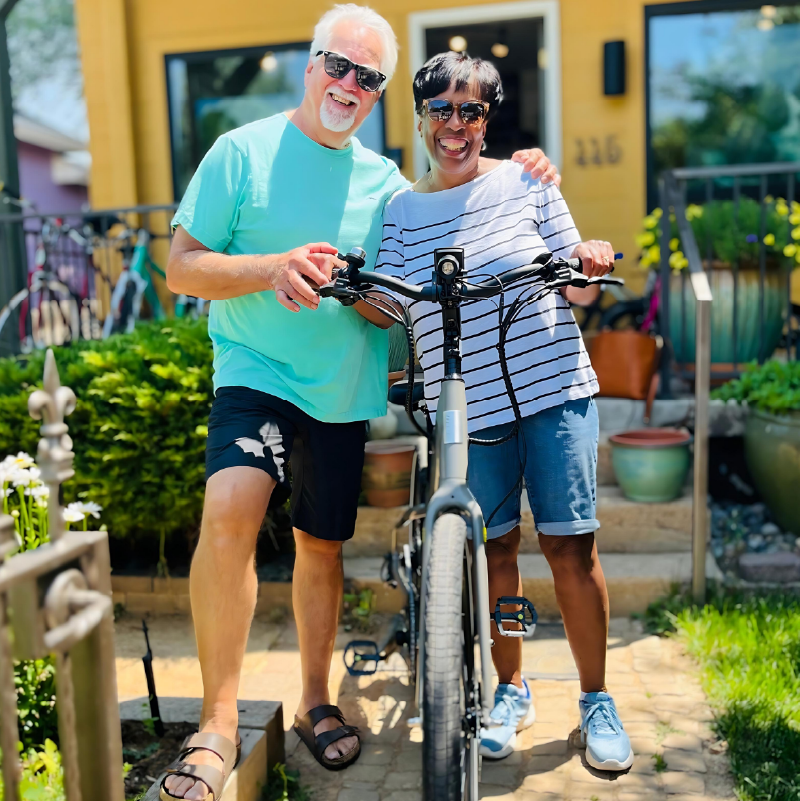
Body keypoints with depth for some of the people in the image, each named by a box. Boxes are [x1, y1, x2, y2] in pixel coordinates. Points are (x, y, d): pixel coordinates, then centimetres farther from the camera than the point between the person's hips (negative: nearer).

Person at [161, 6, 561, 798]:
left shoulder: (384, 181, 9)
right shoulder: (242, 151, -2)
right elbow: (181, 268, -6)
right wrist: (273, 267, -23)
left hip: (341, 390, 4)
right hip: (255, 373, -3)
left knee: (321, 543, 12)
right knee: (230, 507, -27)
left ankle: (315, 700, 32)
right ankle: (218, 723, -13)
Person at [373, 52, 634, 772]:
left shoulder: (525, 181, 5)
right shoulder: (400, 209, 7)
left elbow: (578, 292, 5)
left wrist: (590, 263, -16)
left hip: (554, 388, 0)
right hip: (467, 407, 1)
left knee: (572, 545, 0)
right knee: (495, 547, 8)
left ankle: (597, 700, 19)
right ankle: (512, 691, 28)